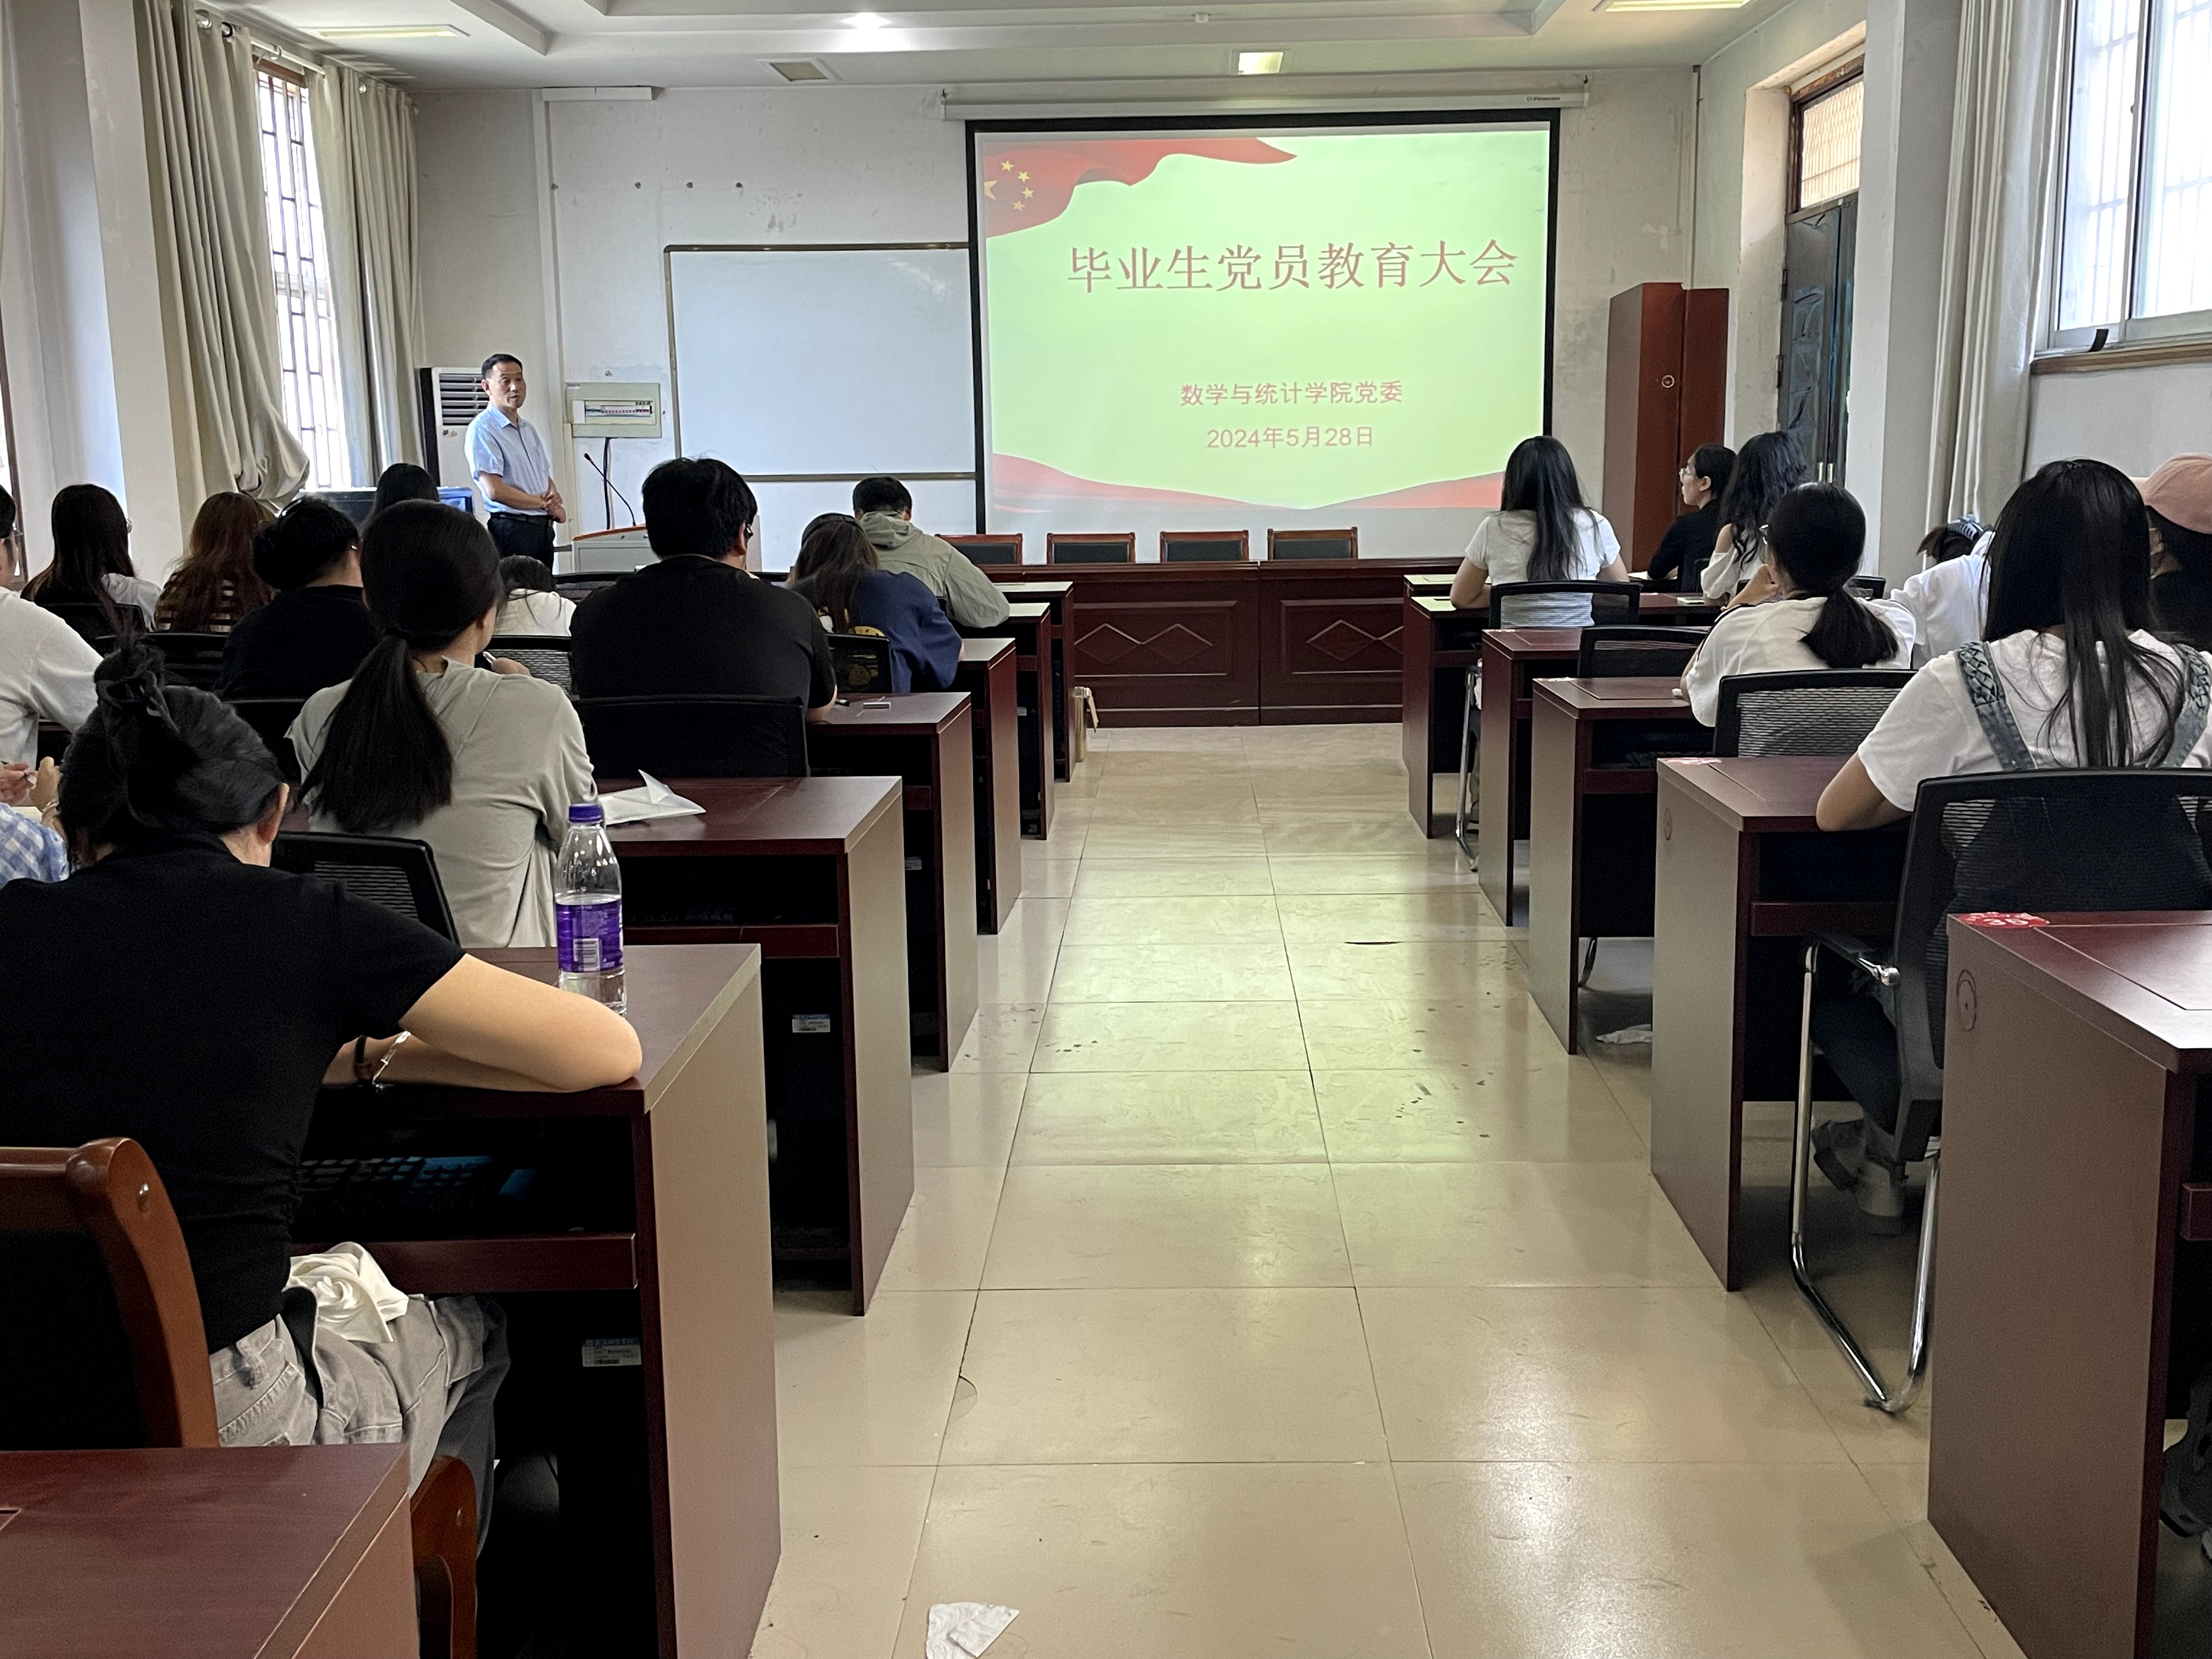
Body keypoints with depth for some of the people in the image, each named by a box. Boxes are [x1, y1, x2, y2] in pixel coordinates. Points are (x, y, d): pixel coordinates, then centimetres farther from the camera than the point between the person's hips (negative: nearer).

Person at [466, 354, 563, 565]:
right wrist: (545, 504, -6)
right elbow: (495, 491, -16)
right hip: (512, 529, -8)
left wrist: (554, 500, -2)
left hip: (543, 527, 8)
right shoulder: (482, 429, -8)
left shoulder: (529, 430, 18)